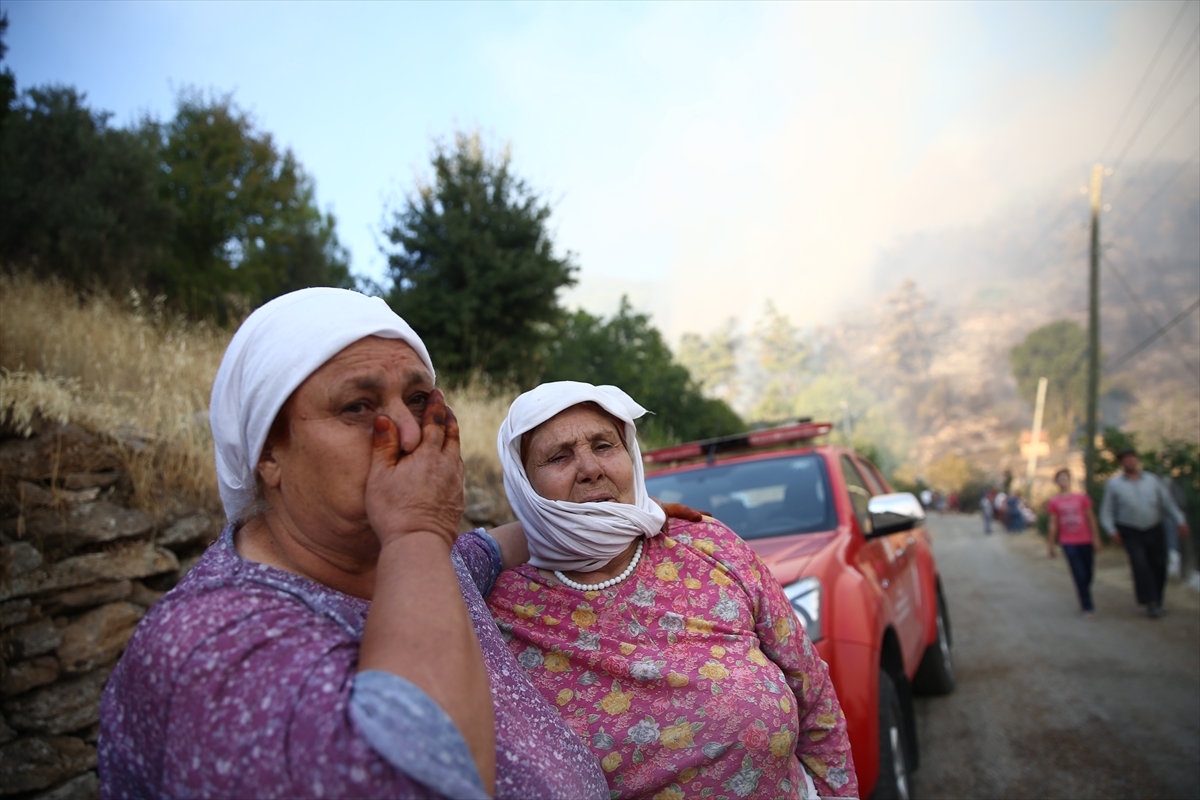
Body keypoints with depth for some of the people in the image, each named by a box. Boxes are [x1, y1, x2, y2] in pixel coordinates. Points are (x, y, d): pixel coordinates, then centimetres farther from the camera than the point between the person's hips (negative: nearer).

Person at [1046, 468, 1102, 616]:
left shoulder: (1082, 497, 1)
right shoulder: (1054, 502, -1)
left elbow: (1091, 519, 4)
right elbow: (1053, 524, 4)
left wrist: (1096, 538, 1)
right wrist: (1051, 544, 4)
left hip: (1085, 541, 2)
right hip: (1068, 543, -2)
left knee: (1088, 574, 8)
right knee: (1079, 575, -6)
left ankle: (1084, 602, 30)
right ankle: (1087, 607, 0)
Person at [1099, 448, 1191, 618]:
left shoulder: (1152, 480, 9)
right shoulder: (1113, 484, 3)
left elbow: (1168, 502, 10)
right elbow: (1107, 511, 4)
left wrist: (1180, 521, -2)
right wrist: (1111, 530, -9)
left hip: (1155, 530, 3)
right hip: (1131, 533, -3)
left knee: (1159, 566, 5)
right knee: (1140, 566, -15)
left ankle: (1157, 603, 18)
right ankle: (1150, 604, -15)